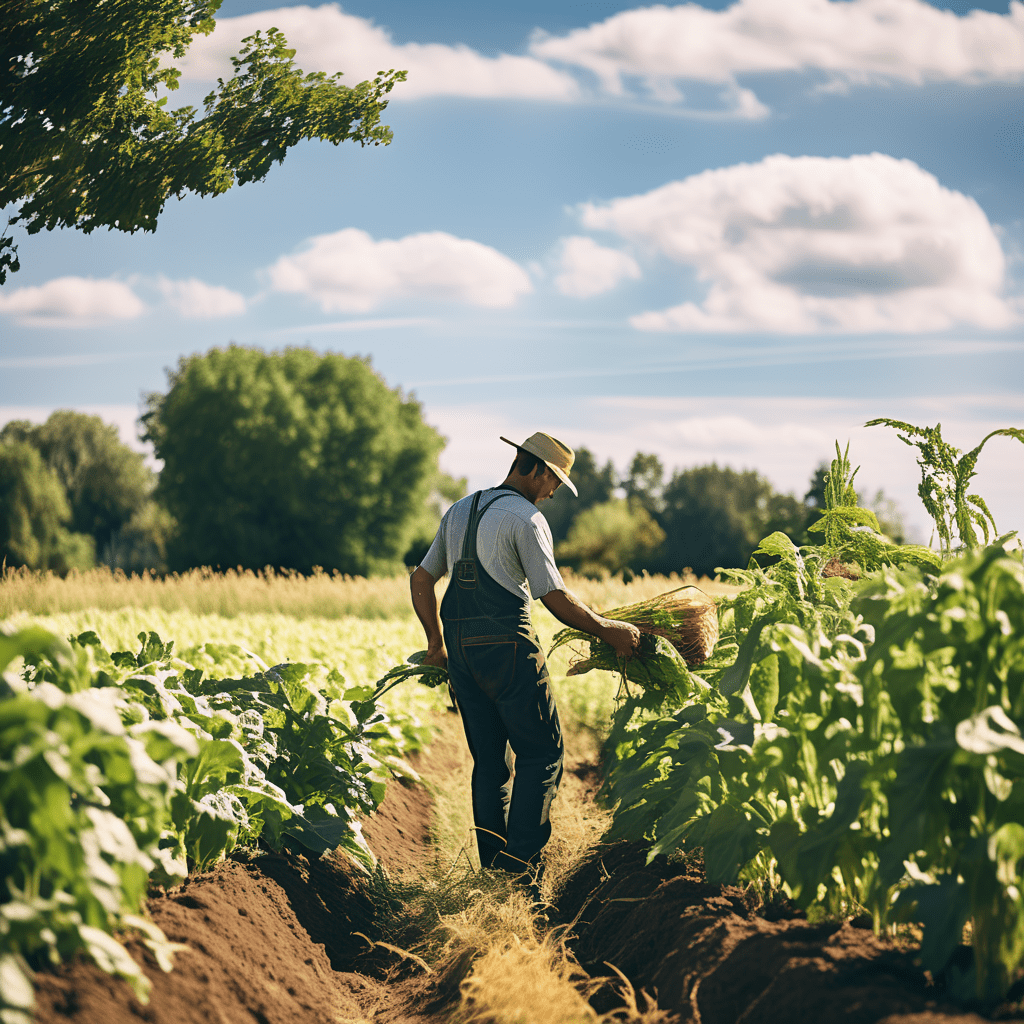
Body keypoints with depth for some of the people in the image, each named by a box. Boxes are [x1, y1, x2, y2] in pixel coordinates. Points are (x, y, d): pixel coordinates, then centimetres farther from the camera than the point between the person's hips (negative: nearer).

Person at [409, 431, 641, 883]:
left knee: (489, 761, 12)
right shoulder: (525, 517, -9)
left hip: (460, 650, 8)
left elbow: (421, 580, 21)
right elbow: (555, 598, -14)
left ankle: (493, 869, 13)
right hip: (507, 647, -8)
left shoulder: (458, 511, 16)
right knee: (541, 754, 0)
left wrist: (436, 644, 27)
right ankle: (519, 863, -8)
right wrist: (608, 630, -4)